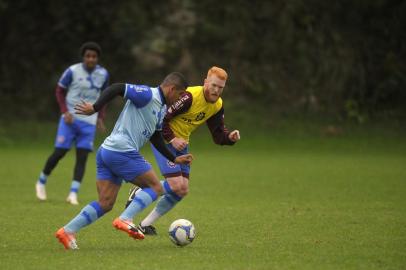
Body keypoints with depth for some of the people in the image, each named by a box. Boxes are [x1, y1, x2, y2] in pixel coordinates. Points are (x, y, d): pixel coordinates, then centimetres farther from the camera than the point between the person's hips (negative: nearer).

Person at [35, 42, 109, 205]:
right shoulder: (73, 71, -8)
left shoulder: (103, 74, 2)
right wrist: (65, 112, -10)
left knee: (82, 156, -6)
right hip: (70, 118, -2)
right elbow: (60, 91, 2)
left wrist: (100, 117, 7)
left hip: (89, 121, 3)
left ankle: (73, 194, -6)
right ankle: (41, 182, 18)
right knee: (59, 153, -5)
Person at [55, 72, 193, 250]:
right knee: (156, 187, -2)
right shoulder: (147, 95, -9)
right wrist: (95, 108, -21)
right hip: (122, 152, -10)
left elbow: (156, 139, 30)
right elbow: (116, 88, -17)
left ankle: (67, 231, 0)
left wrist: (174, 159, 28)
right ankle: (125, 219, -14)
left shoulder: (161, 110, 21)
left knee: (105, 205, 5)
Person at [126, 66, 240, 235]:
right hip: (163, 139, -8)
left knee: (182, 191, 3)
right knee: (176, 186, -18)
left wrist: (230, 137, -15)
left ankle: (145, 224, 14)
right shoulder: (190, 96, -25)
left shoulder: (217, 106, 0)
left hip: (181, 143, 8)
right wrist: (172, 139, -25)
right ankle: (139, 193, 6)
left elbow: (218, 135, 5)